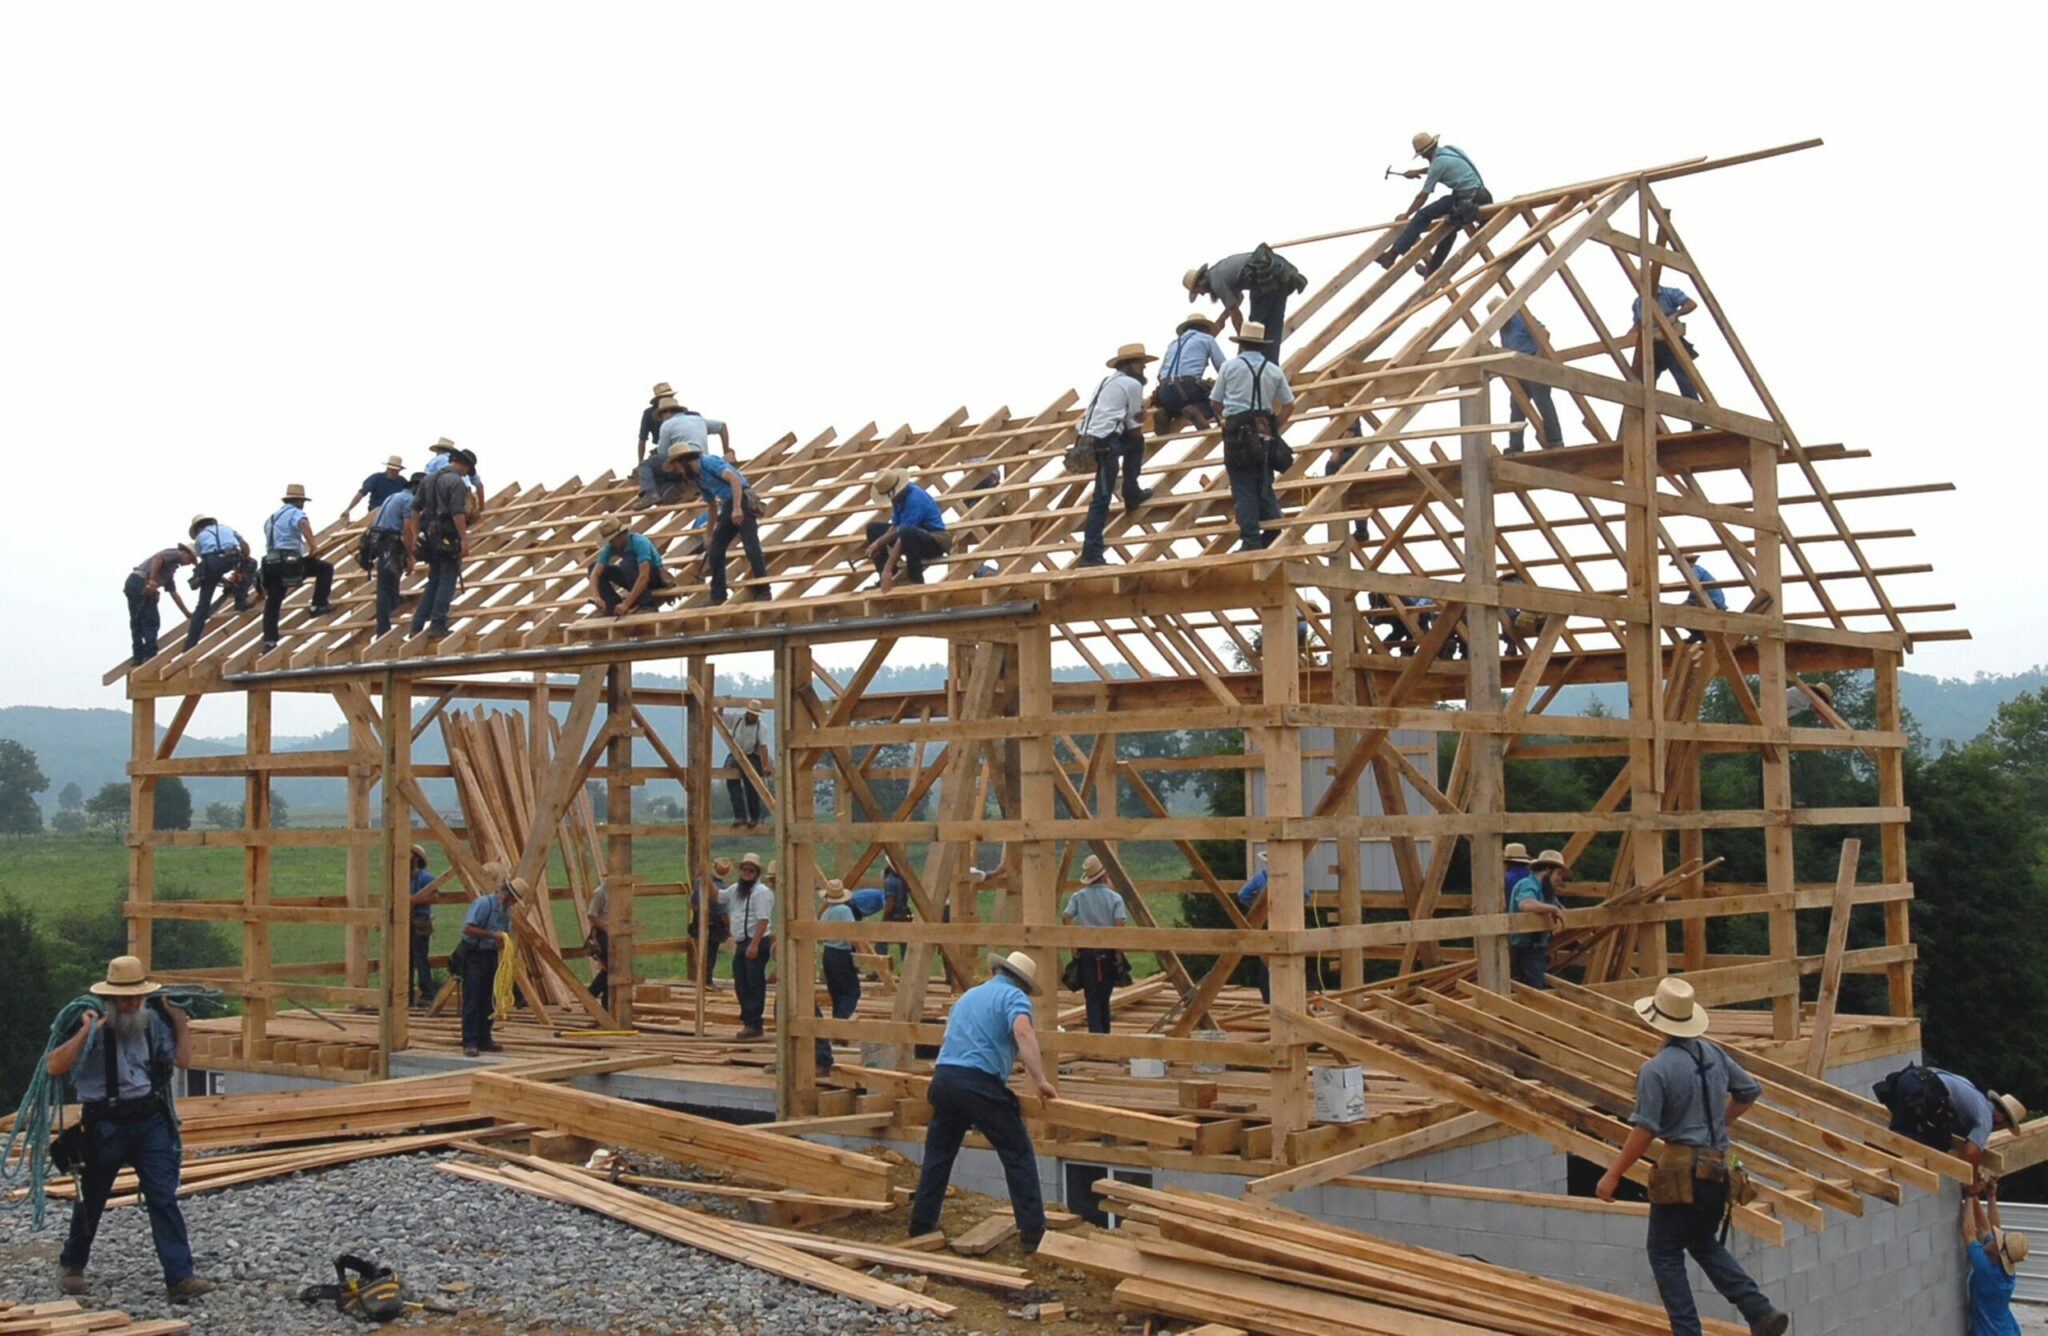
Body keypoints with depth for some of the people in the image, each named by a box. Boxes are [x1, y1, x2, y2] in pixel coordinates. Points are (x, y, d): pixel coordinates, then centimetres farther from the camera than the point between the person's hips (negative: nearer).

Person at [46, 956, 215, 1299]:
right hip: (105, 1124, -3)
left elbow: (183, 1061, 8)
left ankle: (180, 1277, -8)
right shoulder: (91, 1022, -10)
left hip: (150, 1119, 3)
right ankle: (71, 1265, 38)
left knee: (164, 1196, -6)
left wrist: (181, 1021, 3)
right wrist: (85, 1033, -27)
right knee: (90, 1199, 14)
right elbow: (55, 1067, -19)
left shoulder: (153, 1020, 2)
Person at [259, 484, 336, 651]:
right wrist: (313, 546, -27)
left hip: (271, 563, 7)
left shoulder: (272, 516, 27)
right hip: (290, 561, -7)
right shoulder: (295, 513, 2)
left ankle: (269, 641, 6)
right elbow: (303, 524, -23)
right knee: (326, 568, 6)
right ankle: (319, 605, 0)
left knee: (272, 603, 11)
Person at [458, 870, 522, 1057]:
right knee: (472, 1000, -8)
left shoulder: (506, 910, 11)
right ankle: (470, 1043, -8)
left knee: (488, 1000, 10)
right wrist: (492, 935, -24)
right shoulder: (483, 903, -16)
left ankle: (484, 1039, 17)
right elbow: (468, 928, -23)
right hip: (474, 955, -8)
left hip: (491, 955, 8)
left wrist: (503, 940, -6)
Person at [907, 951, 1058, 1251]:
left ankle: (921, 1224, 23)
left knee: (937, 1154, 19)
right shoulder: (1014, 997, 4)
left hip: (943, 1078, 6)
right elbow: (1023, 1032, -17)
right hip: (979, 1082, -6)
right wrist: (1041, 1079, -19)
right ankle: (1032, 1232, 0)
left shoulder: (969, 995, 27)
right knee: (1018, 1155, 2)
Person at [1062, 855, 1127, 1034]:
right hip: (1108, 950, 0)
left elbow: (1066, 917, -12)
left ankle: (1096, 1033, -7)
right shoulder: (1114, 898, -5)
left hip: (1086, 950, 0)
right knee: (1104, 995, 13)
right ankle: (1104, 1032, 20)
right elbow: (1120, 924, -15)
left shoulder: (1078, 897, 0)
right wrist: (1118, 952, -8)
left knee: (1092, 996, 3)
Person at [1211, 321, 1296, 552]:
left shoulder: (1229, 366, 3)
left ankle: (1251, 540, -6)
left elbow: (1215, 402, 7)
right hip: (1264, 433, 3)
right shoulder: (1274, 371, 10)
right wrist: (1275, 427, 15)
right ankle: (1274, 531, 4)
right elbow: (1288, 405, 10)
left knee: (1244, 488, -2)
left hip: (1237, 432, -3)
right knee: (1264, 485, 14)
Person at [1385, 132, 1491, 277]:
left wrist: (1406, 215, 11)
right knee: (1450, 229, 27)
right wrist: (1418, 171, 47)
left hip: (1465, 200, -9)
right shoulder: (1449, 150, 14)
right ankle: (1431, 270, 36)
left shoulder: (1438, 162, -8)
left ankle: (1393, 254, -12)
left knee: (1423, 216, -7)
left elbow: (1422, 196, 0)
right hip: (1480, 198, 9)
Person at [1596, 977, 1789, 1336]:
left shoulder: (1656, 1069, -17)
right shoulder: (1713, 1053, 4)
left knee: (1665, 1253, 6)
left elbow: (1643, 1131, -19)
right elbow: (1750, 1091, 17)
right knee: (1704, 1243, 23)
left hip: (1681, 1171, -7)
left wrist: (1612, 1175, -10)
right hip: (1717, 1168, 7)